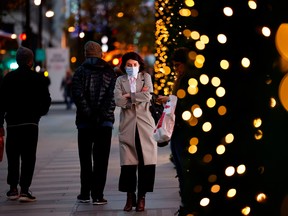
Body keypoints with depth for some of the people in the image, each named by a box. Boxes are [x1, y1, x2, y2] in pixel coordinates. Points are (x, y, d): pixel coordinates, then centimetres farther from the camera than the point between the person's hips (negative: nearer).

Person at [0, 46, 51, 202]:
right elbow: (46, 100, 1)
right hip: (31, 123, -2)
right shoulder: (37, 78, -2)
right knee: (28, 157, 0)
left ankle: (13, 189, 10)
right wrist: (40, 113, 20)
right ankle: (24, 190, -5)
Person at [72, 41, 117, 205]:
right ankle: (97, 195, -1)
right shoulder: (110, 72, 2)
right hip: (105, 123, 0)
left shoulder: (80, 71, 0)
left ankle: (85, 194, 15)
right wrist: (105, 115, -5)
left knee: (85, 159, 11)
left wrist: (88, 113, -7)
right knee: (101, 159, 3)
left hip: (85, 122, 0)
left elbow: (78, 95, -10)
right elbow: (113, 96, -7)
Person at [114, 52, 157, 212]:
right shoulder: (120, 80, 10)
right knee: (128, 162, -3)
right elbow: (119, 101, -6)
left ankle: (141, 197, 5)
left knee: (146, 161, -3)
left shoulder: (146, 77, 10)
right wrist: (139, 96, -6)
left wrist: (129, 96, -3)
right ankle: (130, 196, 7)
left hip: (145, 122, 0)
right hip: (127, 124, 0)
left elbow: (147, 96, -7)